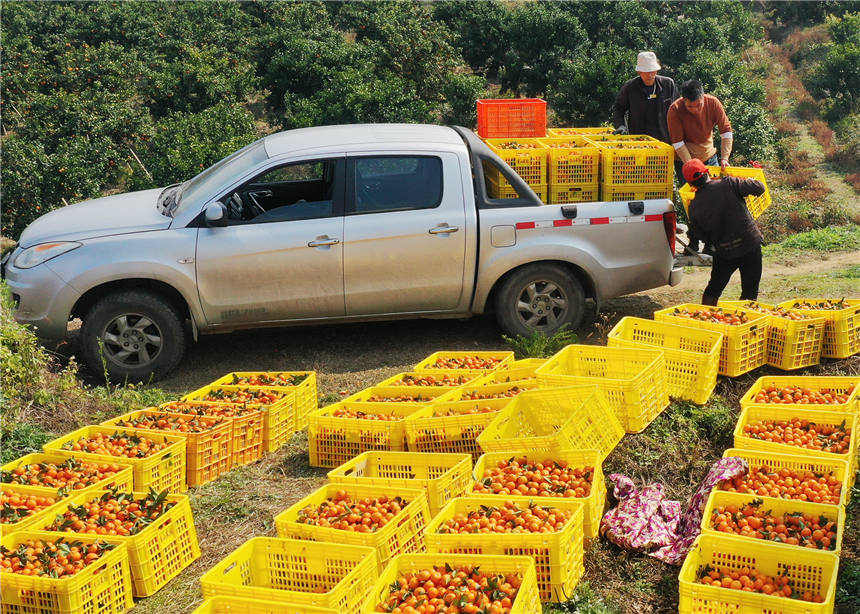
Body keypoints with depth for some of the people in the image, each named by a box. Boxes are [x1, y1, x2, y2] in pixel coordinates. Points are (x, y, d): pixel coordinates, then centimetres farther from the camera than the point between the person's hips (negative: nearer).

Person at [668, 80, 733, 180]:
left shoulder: (713, 103, -14)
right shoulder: (675, 110, -22)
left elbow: (726, 133, -10)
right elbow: (678, 143, -20)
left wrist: (724, 158, -20)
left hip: (710, 157, 3)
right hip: (684, 160, -3)